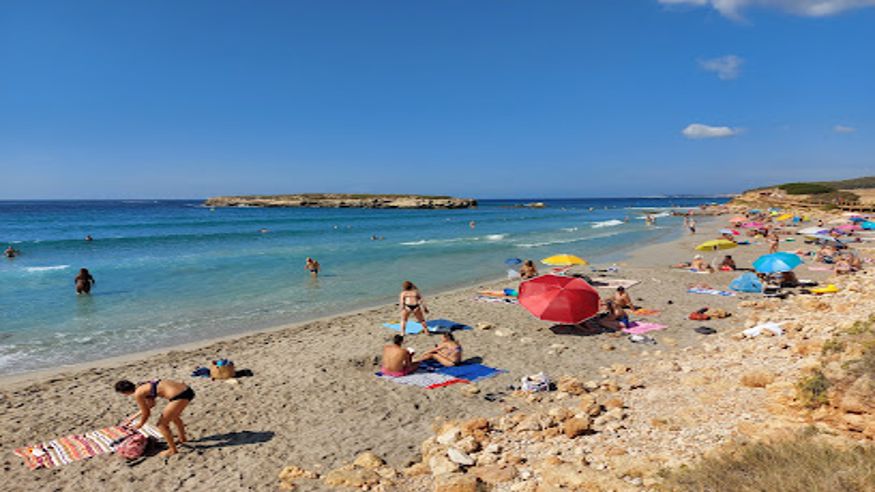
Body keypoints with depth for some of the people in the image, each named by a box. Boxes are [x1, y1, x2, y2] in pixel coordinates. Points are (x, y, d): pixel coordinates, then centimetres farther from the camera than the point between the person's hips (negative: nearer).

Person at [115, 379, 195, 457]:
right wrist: (134, 416, 44)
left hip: (179, 396, -9)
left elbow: (146, 413, 7)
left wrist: (139, 425, 26)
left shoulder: (137, 394, -4)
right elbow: (151, 404, 36)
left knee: (162, 424, 12)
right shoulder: (146, 386, 20)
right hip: (187, 390, 9)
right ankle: (182, 438, 57)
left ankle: (172, 450, 29)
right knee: (173, 416, 35)